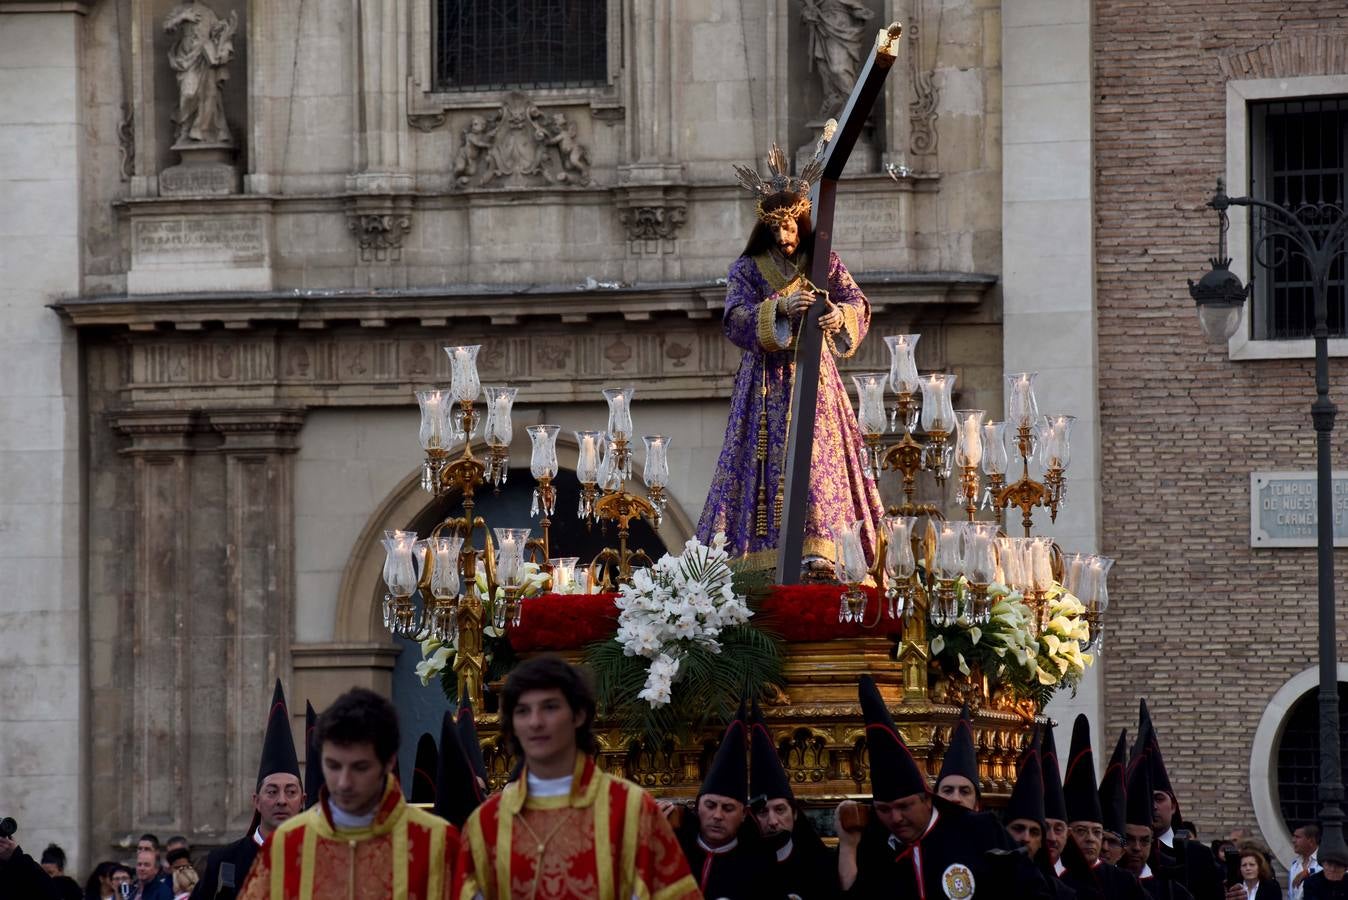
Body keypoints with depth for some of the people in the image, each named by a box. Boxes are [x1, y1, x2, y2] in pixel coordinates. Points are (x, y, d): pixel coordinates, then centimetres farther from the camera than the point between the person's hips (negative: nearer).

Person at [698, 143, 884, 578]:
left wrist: (838, 314, -26)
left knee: (817, 457, -13)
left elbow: (858, 306, -2)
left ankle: (818, 551, -22)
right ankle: (764, 556, -5)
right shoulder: (747, 270, 5)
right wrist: (779, 307, -26)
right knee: (766, 459, -5)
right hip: (766, 382, 0)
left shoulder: (824, 263, 8)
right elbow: (735, 321, -10)